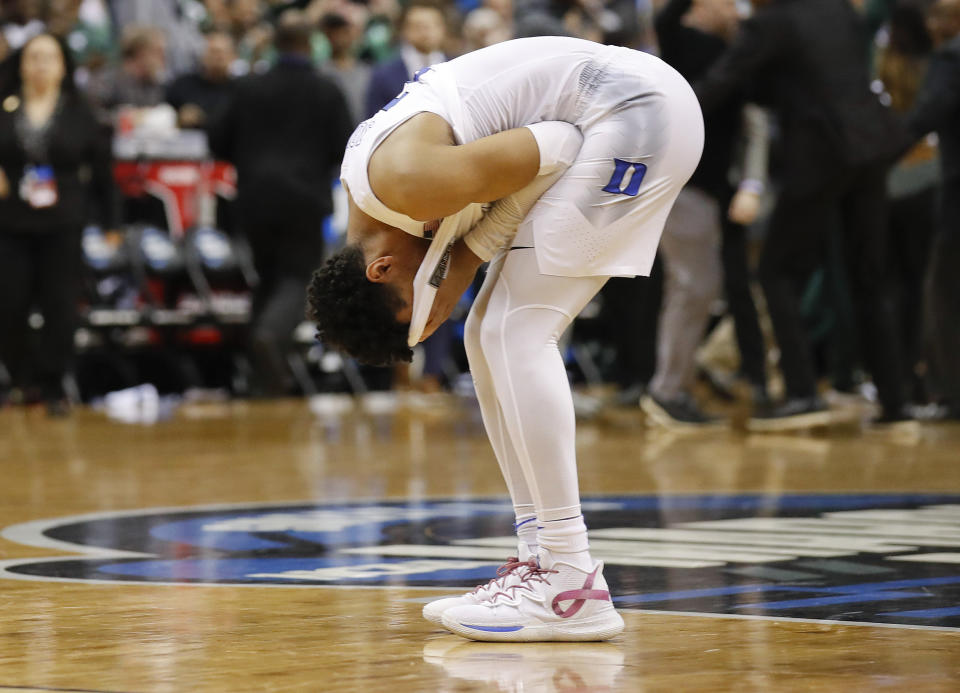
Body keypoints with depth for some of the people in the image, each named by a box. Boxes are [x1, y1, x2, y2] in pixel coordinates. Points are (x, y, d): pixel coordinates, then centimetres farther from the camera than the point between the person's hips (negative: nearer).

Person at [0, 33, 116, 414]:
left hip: (62, 227, 0)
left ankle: (52, 384, 10)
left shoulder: (79, 113, 5)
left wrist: (110, 224, 8)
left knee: (60, 307, -3)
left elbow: (100, 170, 8)